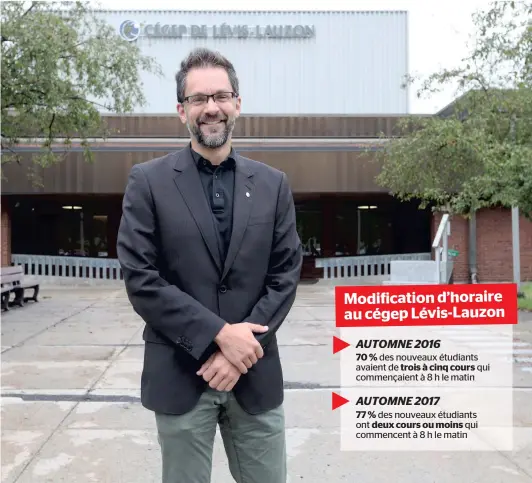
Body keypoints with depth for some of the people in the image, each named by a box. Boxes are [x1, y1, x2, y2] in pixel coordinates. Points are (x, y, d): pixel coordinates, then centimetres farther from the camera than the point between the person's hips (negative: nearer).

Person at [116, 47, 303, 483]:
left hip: (256, 375, 2)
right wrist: (218, 334, -15)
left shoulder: (273, 184, 4)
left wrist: (241, 347, -11)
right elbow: (140, 279, -9)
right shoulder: (148, 181, -3)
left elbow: (285, 276, 1)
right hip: (179, 376, -2)